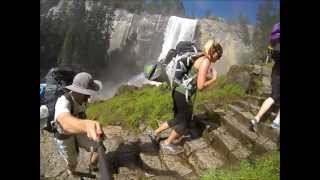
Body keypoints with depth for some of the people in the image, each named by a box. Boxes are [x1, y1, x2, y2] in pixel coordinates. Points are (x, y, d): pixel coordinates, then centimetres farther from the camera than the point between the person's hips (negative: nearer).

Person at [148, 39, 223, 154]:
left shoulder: (202, 59, 13)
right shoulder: (206, 61, -16)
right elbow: (200, 86, -19)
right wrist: (214, 78, -4)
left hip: (179, 92, 9)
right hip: (183, 95, -9)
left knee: (178, 120, 24)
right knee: (184, 122, 13)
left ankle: (155, 133, 34)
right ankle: (167, 144, 28)